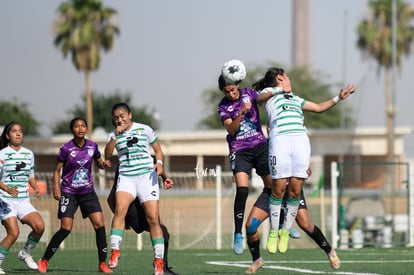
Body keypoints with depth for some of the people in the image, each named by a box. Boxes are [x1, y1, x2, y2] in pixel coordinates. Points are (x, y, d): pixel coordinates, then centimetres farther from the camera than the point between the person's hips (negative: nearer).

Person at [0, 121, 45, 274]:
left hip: (23, 201, 5)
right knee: (13, 233, -18)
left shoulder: (29, 154, 12)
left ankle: (25, 253, 9)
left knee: (40, 226, -15)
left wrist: (36, 188, 4)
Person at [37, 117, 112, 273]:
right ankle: (44, 261, 2)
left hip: (88, 191, 4)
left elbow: (99, 164, 15)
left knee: (99, 225, -8)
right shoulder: (66, 149, -10)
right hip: (69, 192, -4)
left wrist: (103, 164, -9)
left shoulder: (92, 146, 0)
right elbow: (57, 170, -3)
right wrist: (56, 187, -16)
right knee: (66, 229, -11)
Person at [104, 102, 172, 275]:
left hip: (147, 176, -1)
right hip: (126, 177, 1)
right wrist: (116, 135, -10)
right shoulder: (114, 135, 10)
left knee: (153, 218, -7)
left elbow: (158, 149, 14)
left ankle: (159, 261, -2)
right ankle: (115, 251, -27)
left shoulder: (144, 130, 6)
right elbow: (107, 155, -3)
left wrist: (159, 162, -6)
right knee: (120, 209, -25)